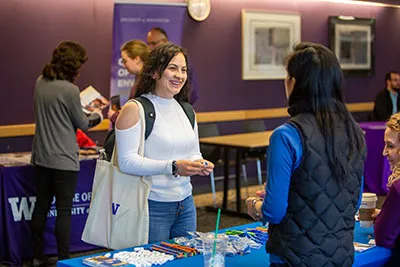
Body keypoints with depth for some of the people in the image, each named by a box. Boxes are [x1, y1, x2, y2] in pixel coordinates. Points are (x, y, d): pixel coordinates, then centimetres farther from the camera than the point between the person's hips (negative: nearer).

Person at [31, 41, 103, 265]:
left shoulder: (41, 82, 4)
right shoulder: (70, 89, -18)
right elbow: (82, 123, -7)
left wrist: (84, 110, 20)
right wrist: (97, 116, 14)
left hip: (42, 156, 7)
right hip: (64, 160, -7)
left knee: (41, 206, 14)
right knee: (64, 211, 1)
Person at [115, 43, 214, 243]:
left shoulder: (186, 111, 12)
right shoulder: (135, 110, -10)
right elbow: (127, 161, -17)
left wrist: (201, 165, -2)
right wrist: (173, 167, -24)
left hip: (186, 205, 7)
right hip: (152, 206, -6)